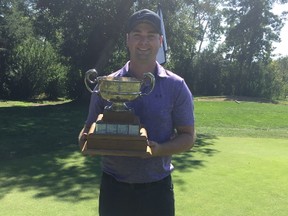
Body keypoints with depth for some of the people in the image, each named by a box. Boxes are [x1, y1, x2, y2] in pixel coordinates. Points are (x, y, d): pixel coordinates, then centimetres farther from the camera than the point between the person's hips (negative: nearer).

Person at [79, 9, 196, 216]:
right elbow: (90, 129, 7)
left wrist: (159, 149, -21)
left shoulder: (176, 86, -3)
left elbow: (188, 136, -2)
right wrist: (86, 140, -16)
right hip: (113, 186, 1)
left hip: (157, 187, -1)